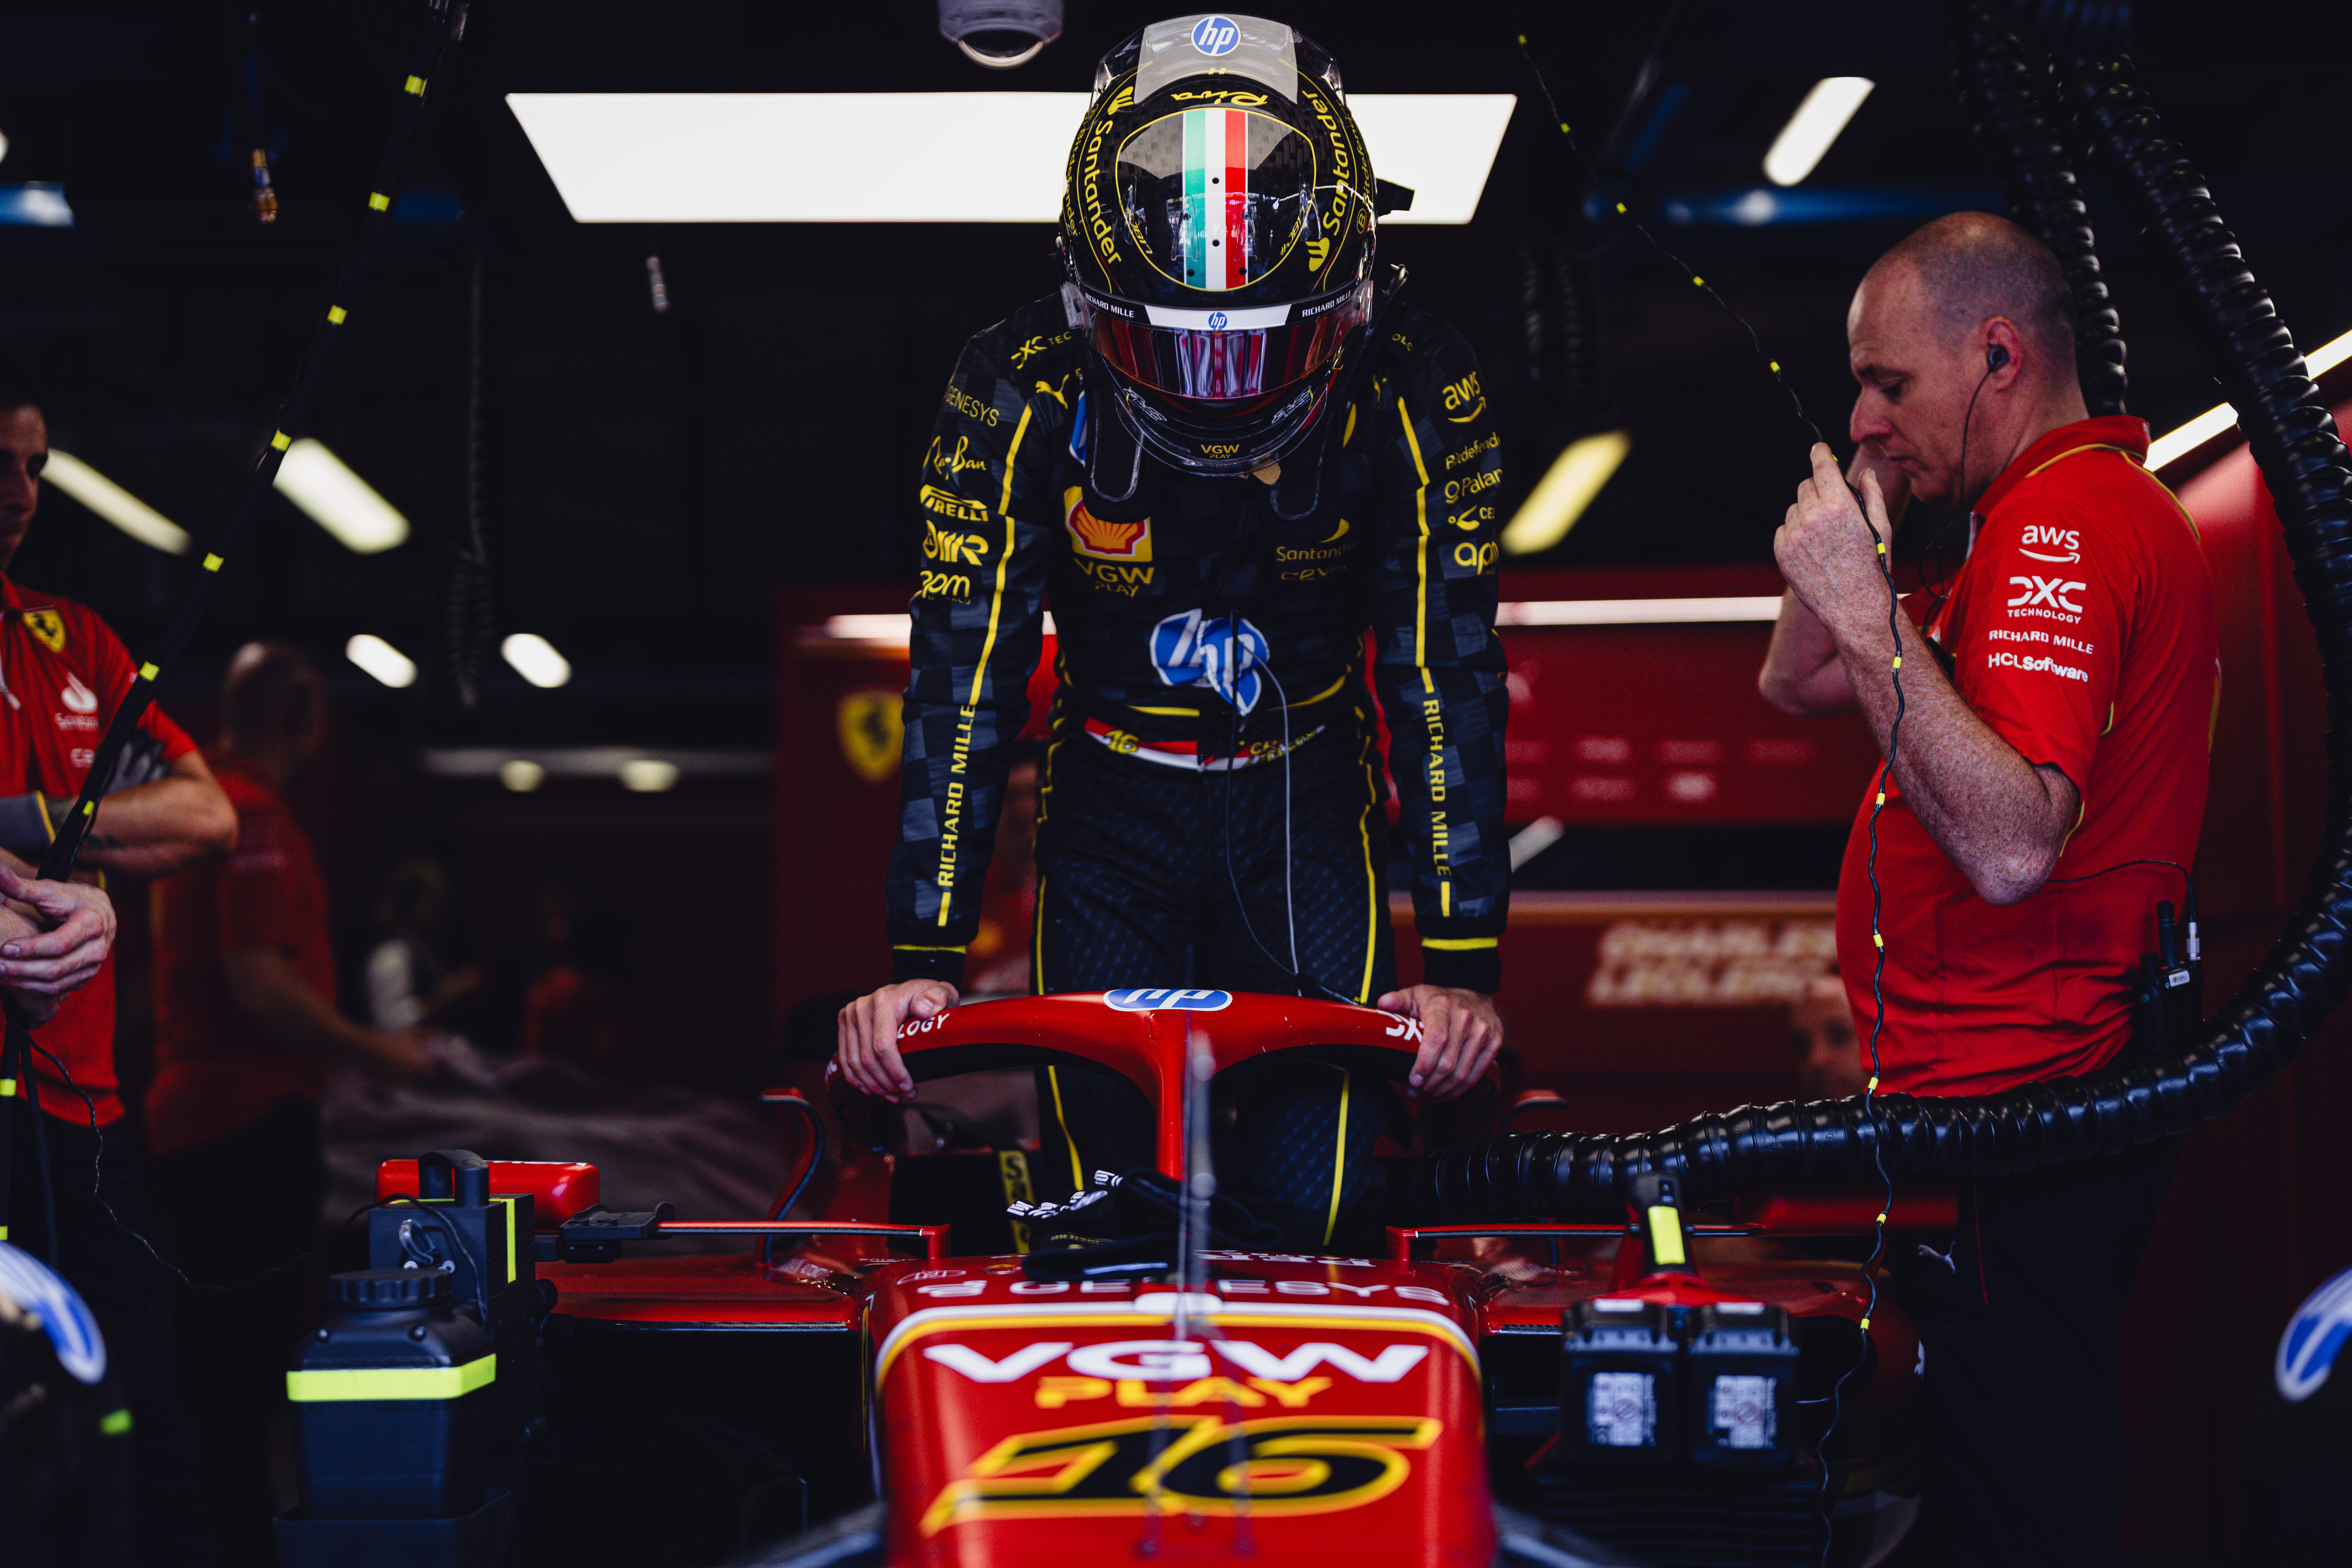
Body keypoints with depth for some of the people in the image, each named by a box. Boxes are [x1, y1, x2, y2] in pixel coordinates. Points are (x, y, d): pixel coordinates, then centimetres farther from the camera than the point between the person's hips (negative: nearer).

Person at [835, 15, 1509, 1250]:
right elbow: (962, 680, -21)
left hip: (1307, 798, 0)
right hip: (1114, 803, 0)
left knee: (1314, 1199, -11)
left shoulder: (1413, 394, -20)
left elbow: (1447, 677, -18)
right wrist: (920, 961, -28)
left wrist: (1463, 965, -24)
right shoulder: (1021, 395, -22)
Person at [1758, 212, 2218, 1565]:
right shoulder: (2073, 508, 19)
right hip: (2020, 1101, 11)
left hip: (2018, 1116, -11)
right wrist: (1871, 501, 7)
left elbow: (2011, 846, -30)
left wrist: (1864, 606, -27)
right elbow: (1797, 684, 21)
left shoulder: (2067, 521, -16)